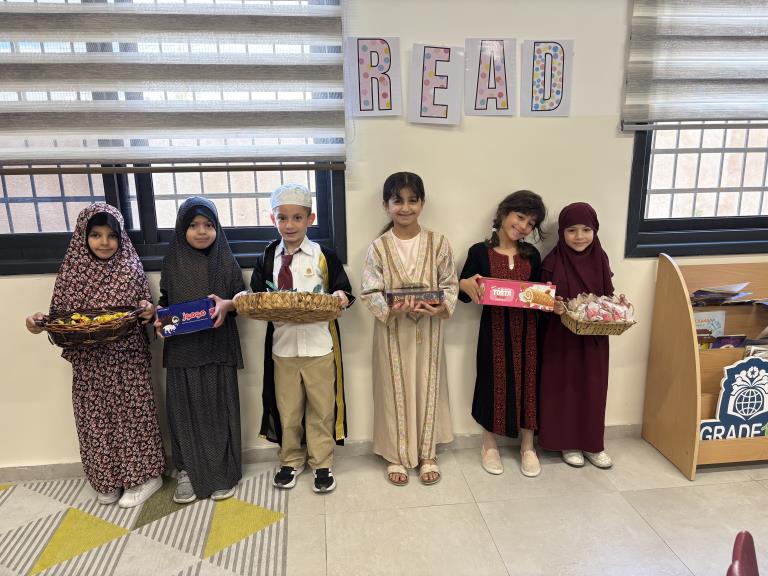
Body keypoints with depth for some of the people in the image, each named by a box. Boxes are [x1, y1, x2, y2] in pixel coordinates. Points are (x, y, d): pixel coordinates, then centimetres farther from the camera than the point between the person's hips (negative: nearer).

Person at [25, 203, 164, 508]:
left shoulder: (131, 268, -4)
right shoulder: (71, 270, 1)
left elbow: (146, 311, 2)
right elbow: (60, 316, 6)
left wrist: (148, 311, -20)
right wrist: (41, 323, -14)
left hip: (128, 360, -2)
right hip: (88, 363, 3)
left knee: (132, 415, 6)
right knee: (97, 420, 12)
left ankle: (142, 475, 23)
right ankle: (108, 479, 30)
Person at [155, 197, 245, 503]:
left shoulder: (226, 262, 0)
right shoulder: (172, 262, 5)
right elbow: (165, 301, 12)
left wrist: (226, 305, -16)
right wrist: (160, 321, -7)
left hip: (217, 347, -1)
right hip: (182, 349, 2)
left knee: (218, 408, 5)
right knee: (185, 410, 7)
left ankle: (222, 471, 20)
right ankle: (188, 470, 23)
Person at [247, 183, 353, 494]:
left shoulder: (324, 256, -2)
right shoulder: (267, 259, 5)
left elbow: (344, 292, 0)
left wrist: (340, 297, -22)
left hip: (319, 345, -2)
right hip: (282, 345, 2)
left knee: (321, 408, 10)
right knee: (287, 409, 14)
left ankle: (321, 462, 28)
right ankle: (291, 460, 34)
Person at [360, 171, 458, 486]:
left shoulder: (438, 243, -3)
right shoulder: (379, 247, -5)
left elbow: (450, 285, 0)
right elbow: (370, 292, -7)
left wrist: (441, 308, -19)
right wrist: (391, 310, -25)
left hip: (429, 328, 1)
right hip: (392, 328, -1)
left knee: (427, 387, 12)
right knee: (395, 389, 9)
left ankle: (427, 454, 31)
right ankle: (396, 455, 28)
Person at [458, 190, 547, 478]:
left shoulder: (532, 255, 6)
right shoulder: (480, 252, -5)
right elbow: (464, 293, -4)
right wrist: (465, 285, -26)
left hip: (526, 329, 3)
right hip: (494, 329, -3)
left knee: (527, 382, 10)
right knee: (494, 382, 8)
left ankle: (527, 447, 30)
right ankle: (489, 445, 29)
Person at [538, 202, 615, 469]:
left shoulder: (600, 259, 0)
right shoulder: (553, 262, -10)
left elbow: (607, 295, 10)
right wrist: (553, 306, -26)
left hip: (594, 337, 3)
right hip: (562, 336, -3)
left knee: (592, 389, 12)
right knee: (564, 388, 7)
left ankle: (592, 443, 28)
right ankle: (567, 442, 23)